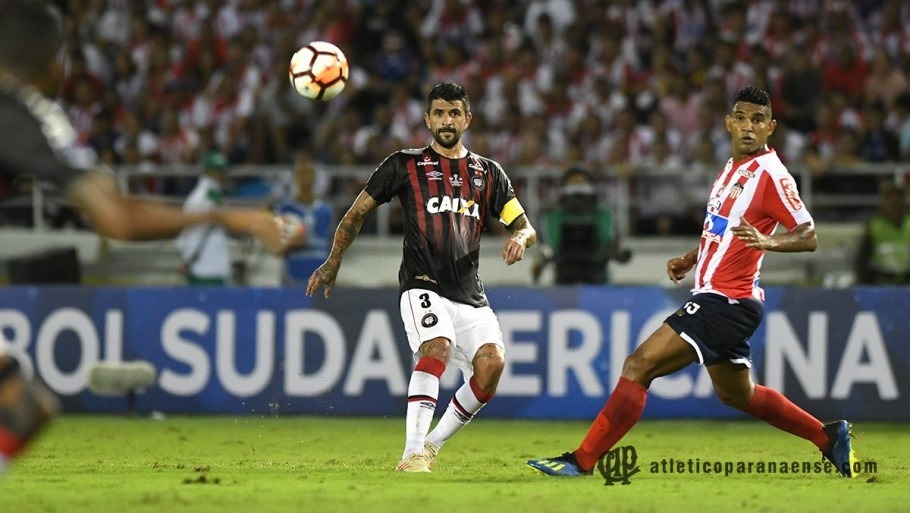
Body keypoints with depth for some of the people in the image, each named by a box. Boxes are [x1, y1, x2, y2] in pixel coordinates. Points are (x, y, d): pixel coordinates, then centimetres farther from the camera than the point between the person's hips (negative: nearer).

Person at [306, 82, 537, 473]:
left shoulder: (488, 173, 16)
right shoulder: (405, 165, 7)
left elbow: (524, 226, 14)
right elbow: (357, 214, 13)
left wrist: (520, 237, -10)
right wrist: (333, 263, 7)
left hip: (470, 294, 4)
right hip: (423, 286, -4)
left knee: (492, 363, -19)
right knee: (437, 348, -31)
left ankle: (432, 445, -1)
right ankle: (412, 454, -36)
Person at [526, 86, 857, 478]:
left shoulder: (770, 174, -14)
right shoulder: (733, 167, 14)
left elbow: (809, 237, -17)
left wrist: (768, 242, -34)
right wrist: (690, 259, 19)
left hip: (726, 302, -10)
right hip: (717, 297, 10)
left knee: (639, 365, -14)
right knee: (736, 395, 23)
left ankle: (581, 461, -12)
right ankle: (829, 437, 34)